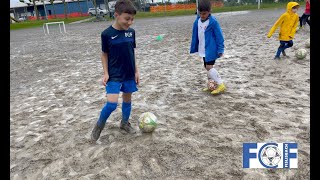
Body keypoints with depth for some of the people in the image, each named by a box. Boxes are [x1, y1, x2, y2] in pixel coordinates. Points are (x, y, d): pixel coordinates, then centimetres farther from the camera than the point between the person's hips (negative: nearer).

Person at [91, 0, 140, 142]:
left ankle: (125, 123, 35)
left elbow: (132, 53, 8)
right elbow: (104, 54, -1)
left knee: (127, 99, 13)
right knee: (112, 103, -12)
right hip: (114, 75, -4)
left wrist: (136, 71, 7)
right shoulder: (107, 34, -10)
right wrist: (106, 73, -7)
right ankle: (99, 125, 14)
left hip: (129, 74, 4)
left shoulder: (131, 32, 0)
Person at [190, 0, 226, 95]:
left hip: (211, 49, -7)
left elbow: (219, 36, -13)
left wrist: (220, 49, -14)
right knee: (207, 67, 15)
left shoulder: (213, 21, -16)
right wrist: (193, 48, 13)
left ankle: (221, 85, -7)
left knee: (209, 67, -15)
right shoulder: (197, 21, 1)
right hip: (203, 49, 7)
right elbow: (195, 35, 10)